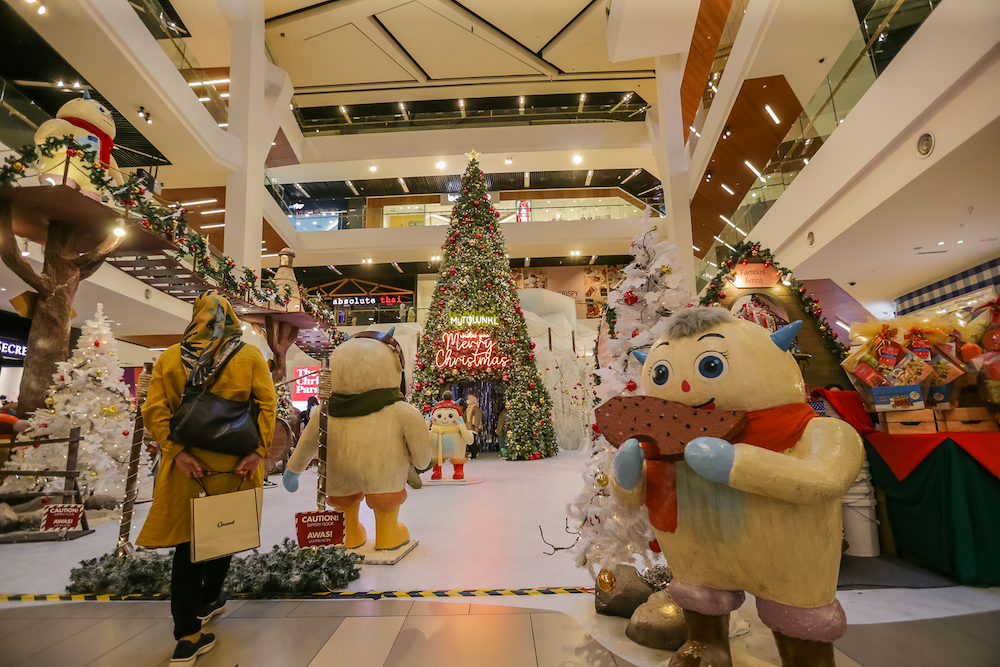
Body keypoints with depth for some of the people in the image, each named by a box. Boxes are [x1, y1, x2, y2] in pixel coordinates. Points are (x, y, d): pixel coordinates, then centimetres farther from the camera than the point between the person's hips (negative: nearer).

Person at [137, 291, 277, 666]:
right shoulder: (250, 356, -5)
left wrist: (176, 451, -10)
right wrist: (259, 451, -14)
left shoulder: (169, 358, 1)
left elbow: (154, 410, -6)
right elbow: (267, 404, -13)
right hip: (234, 465, -1)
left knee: (186, 542, 8)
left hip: (186, 464, 1)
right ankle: (208, 600, 40)